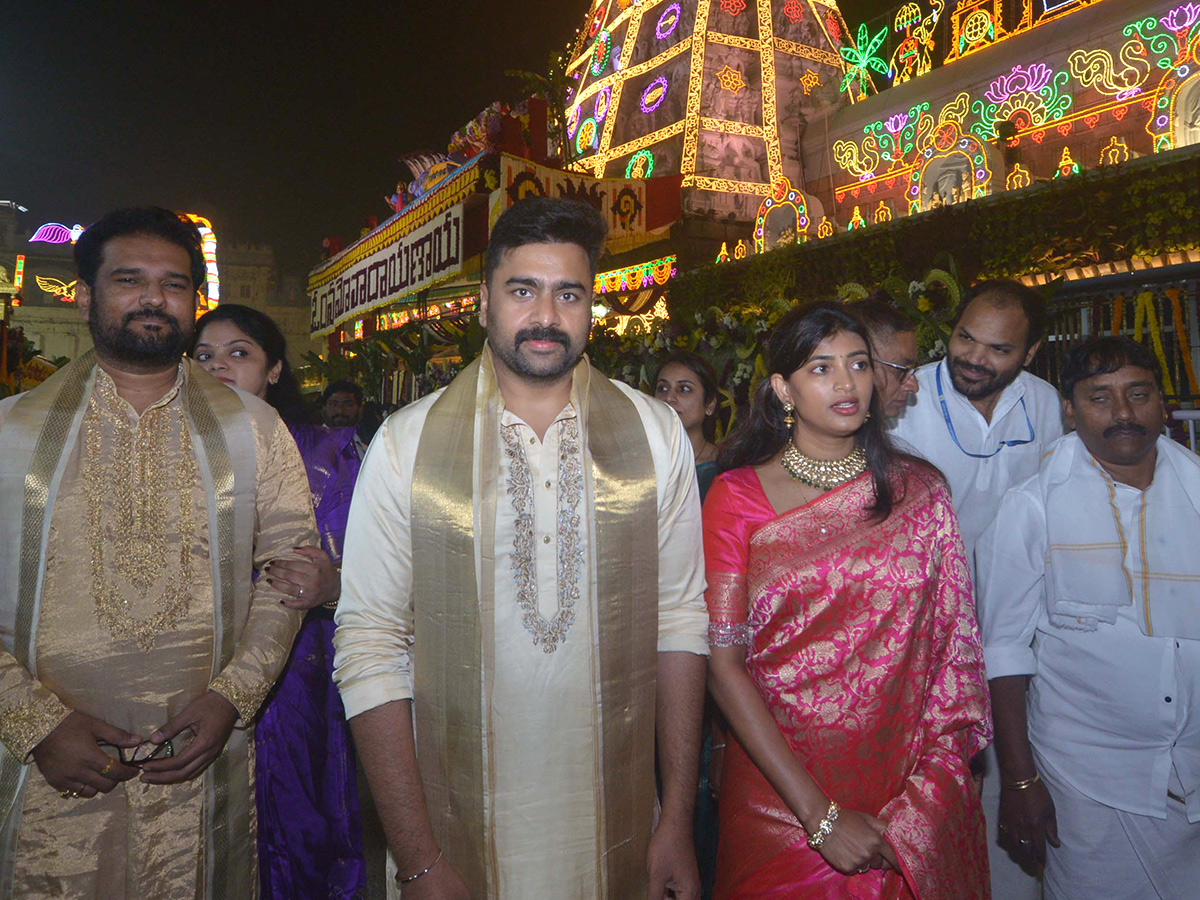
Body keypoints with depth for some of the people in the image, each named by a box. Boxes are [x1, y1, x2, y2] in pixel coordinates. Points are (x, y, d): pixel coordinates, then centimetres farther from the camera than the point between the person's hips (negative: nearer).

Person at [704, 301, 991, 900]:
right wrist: (820, 815, -15)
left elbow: (953, 646, 1)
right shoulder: (736, 497, -8)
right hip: (780, 798, -1)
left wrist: (932, 794, -8)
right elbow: (723, 665, -11)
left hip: (915, 798, 2)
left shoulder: (921, 492, -1)